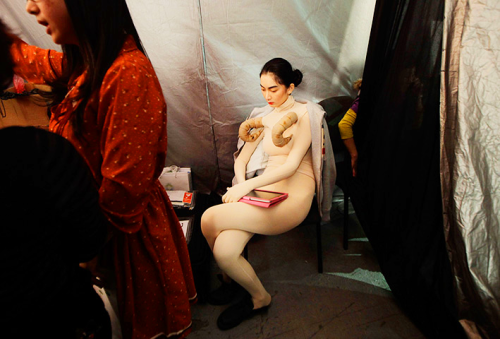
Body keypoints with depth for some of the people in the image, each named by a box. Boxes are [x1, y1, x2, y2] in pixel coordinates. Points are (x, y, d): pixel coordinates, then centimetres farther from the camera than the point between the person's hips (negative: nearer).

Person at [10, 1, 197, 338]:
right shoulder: (85, 65, 2)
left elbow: (122, 187, -26)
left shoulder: (128, 74, -27)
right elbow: (27, 59, 24)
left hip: (125, 235, -8)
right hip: (100, 221, 8)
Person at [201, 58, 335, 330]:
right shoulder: (265, 116, 19)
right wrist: (241, 185, -7)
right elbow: (242, 159, 14)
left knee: (210, 218, -21)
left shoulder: (305, 113, -1)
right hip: (263, 191, 5)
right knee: (224, 250, -20)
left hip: (293, 195, -5)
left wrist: (249, 185, -20)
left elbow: (292, 165, -13)